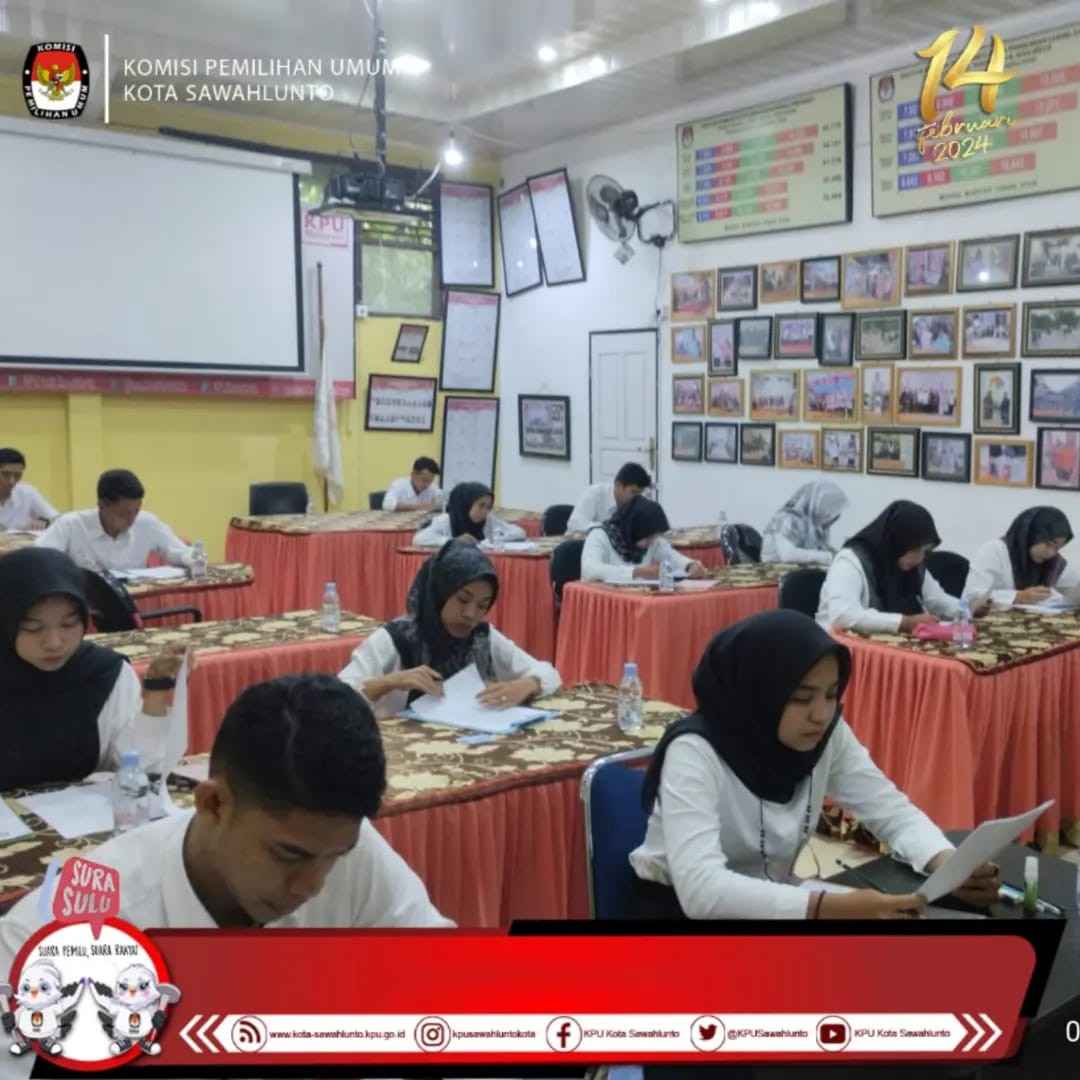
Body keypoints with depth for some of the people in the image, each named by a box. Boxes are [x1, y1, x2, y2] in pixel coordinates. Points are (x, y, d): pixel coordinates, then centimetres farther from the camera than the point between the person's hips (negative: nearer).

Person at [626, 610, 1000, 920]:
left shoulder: (827, 734, -8)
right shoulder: (695, 752, -27)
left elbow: (892, 810, -5)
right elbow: (702, 889, -38)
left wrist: (949, 865, -27)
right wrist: (835, 907, -49)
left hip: (770, 900, 6)